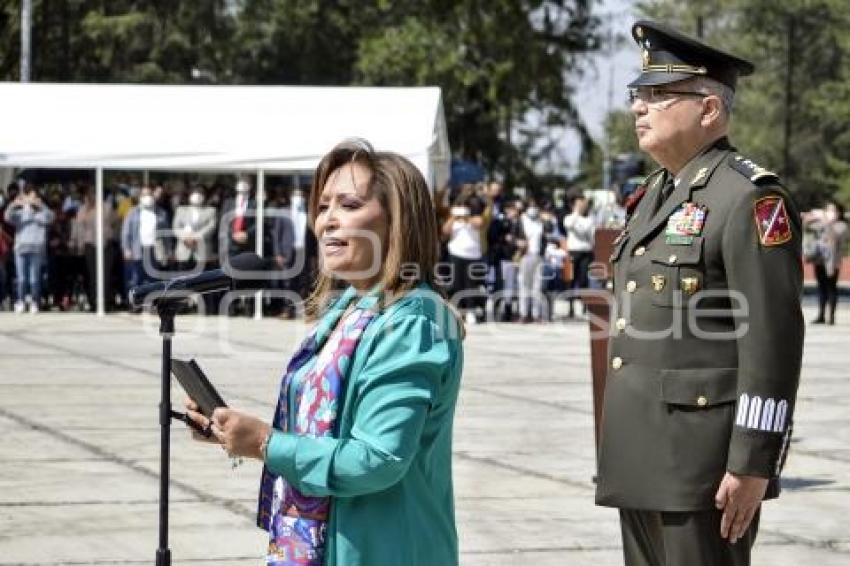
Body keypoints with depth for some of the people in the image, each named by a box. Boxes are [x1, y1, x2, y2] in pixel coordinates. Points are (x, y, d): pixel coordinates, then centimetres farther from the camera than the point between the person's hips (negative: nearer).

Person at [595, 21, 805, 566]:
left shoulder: (750, 197, -12)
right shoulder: (658, 193, 17)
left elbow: (773, 341, -17)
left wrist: (752, 463, -20)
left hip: (703, 460, -9)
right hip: (644, 458, 9)